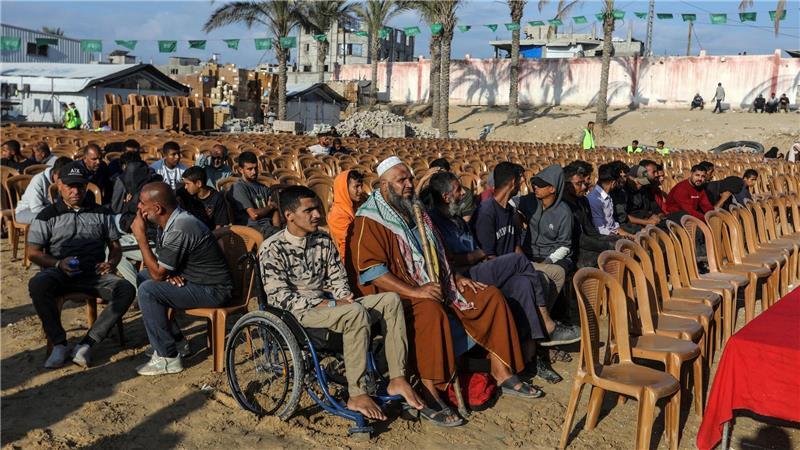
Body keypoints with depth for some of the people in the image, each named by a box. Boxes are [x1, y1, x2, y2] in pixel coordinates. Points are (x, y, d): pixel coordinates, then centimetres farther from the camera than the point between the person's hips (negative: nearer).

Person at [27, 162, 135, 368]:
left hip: (94, 273, 2)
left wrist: (112, 262, -6)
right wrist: (58, 264, -15)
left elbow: (115, 245, 17)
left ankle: (87, 344, -26)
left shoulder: (102, 213, 15)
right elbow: (33, 253, 4)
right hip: (58, 273, -1)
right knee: (37, 285, -36)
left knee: (127, 290, -27)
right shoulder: (48, 216, 8)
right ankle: (59, 344, -22)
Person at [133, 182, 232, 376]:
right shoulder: (170, 221, 5)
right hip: (194, 280, 10)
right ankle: (176, 341, 17)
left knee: (147, 291, -21)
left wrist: (140, 237, -17)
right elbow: (160, 267, 16)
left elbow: (158, 274, -21)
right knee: (141, 277, 14)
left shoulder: (179, 230, -26)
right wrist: (169, 272, -8)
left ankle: (168, 358, -11)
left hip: (212, 291, -10)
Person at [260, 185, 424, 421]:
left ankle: (397, 379, -13)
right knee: (356, 312, -35)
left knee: (391, 300, -12)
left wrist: (345, 298, -9)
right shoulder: (272, 249, -9)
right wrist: (332, 304, -19)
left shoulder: (324, 240, 12)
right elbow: (282, 298, -15)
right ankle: (357, 396, -27)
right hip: (299, 313, -7)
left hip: (331, 304, 7)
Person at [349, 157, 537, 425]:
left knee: (491, 296, -1)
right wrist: (415, 291, -27)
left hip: (437, 285, 9)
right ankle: (429, 397, -33)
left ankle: (502, 373, 4)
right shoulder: (370, 220, -10)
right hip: (398, 294, -8)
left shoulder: (416, 212, 17)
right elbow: (370, 270, -21)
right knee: (431, 311, -39)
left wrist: (455, 278, 11)